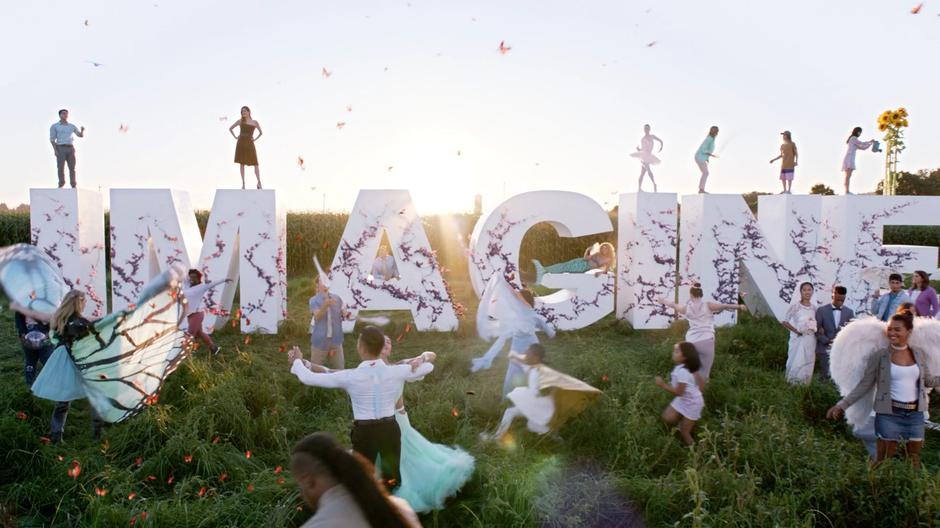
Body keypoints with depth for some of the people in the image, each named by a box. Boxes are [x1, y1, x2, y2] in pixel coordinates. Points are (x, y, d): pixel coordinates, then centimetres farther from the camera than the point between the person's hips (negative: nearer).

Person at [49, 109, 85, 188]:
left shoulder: (72, 126, 15)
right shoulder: (54, 126, 6)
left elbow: (81, 135, 15)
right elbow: (52, 139, 1)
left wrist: (82, 130, -10)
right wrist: (55, 150, -12)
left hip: (70, 148, 2)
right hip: (60, 148, -2)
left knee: (72, 167, -4)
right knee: (61, 167, -6)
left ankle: (73, 185, -5)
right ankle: (61, 184, -1)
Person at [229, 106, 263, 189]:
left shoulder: (255, 122, 6)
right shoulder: (240, 121, 6)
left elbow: (261, 132, 19)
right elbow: (230, 128, 16)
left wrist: (255, 139, 6)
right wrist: (235, 137, 5)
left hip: (250, 144, 0)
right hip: (241, 143, 0)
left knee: (255, 163, -8)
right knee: (241, 164, 1)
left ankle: (259, 182, -2)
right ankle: (243, 183, 6)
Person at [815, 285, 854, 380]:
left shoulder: (849, 312, 8)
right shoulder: (821, 310, 2)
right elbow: (816, 330, -1)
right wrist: (827, 341, -14)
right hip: (825, 349, -1)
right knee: (825, 376, 1)